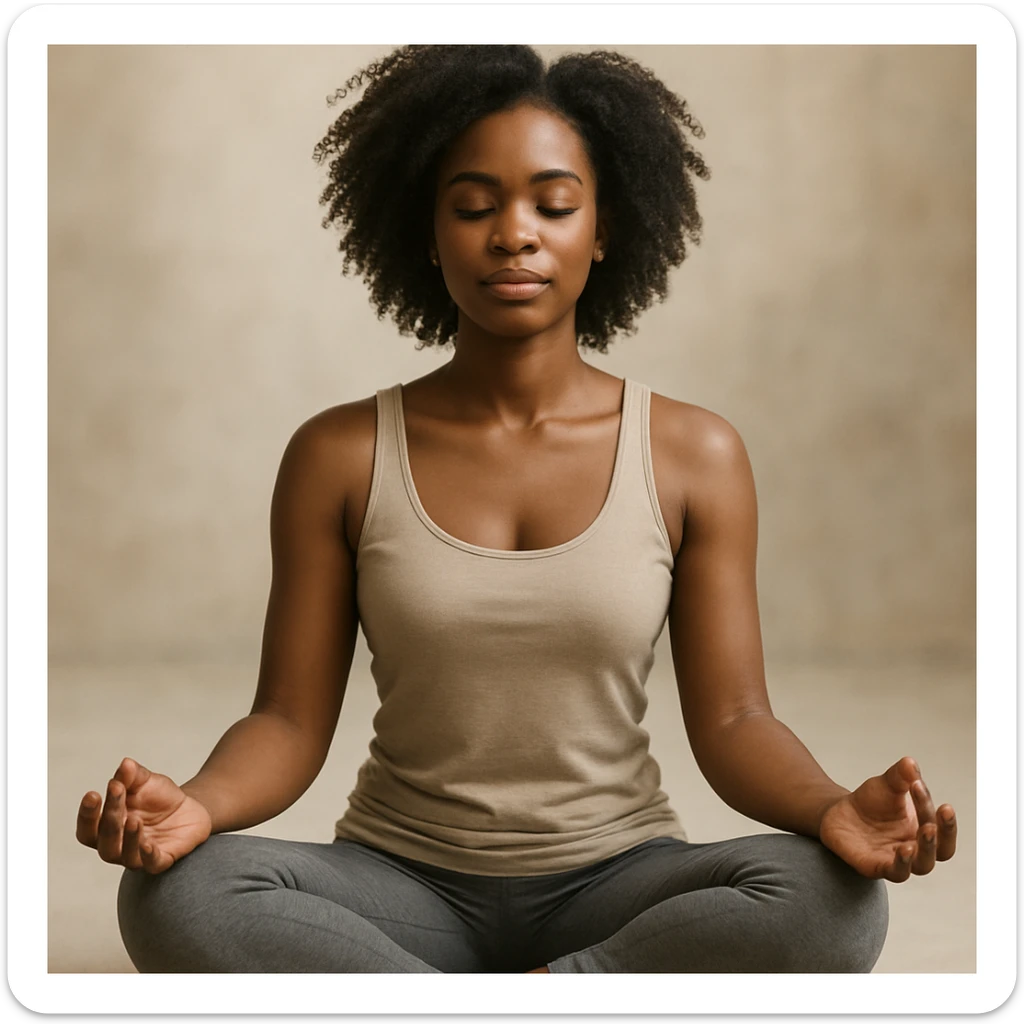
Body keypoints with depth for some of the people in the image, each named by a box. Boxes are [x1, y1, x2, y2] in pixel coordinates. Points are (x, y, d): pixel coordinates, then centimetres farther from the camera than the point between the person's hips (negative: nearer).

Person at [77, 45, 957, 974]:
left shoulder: (694, 455, 0)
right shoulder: (339, 456, 0)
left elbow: (730, 720, -3)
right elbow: (291, 720, -2)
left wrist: (832, 810, -25)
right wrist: (198, 804, -25)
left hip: (613, 884, 0)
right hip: (404, 883, 0)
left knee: (835, 900, -30)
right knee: (177, 896, -30)